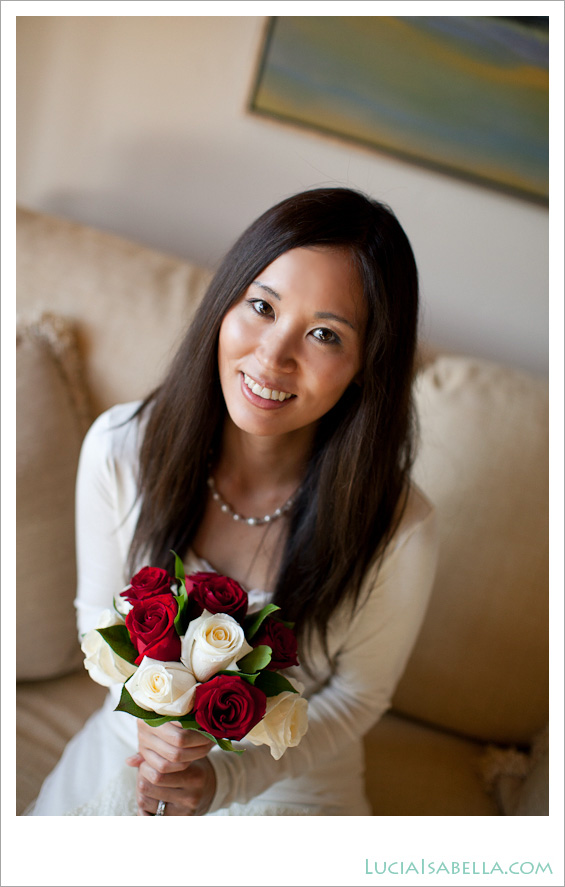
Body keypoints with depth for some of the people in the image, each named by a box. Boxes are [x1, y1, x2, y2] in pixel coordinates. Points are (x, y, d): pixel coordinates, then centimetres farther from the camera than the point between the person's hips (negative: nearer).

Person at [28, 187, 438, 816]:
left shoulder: (398, 529, -25)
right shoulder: (119, 449, -19)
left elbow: (359, 694, -8)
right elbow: (100, 614, -3)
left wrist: (227, 776, -18)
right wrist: (152, 718, -20)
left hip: (288, 783, 0)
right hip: (130, 751, 0)